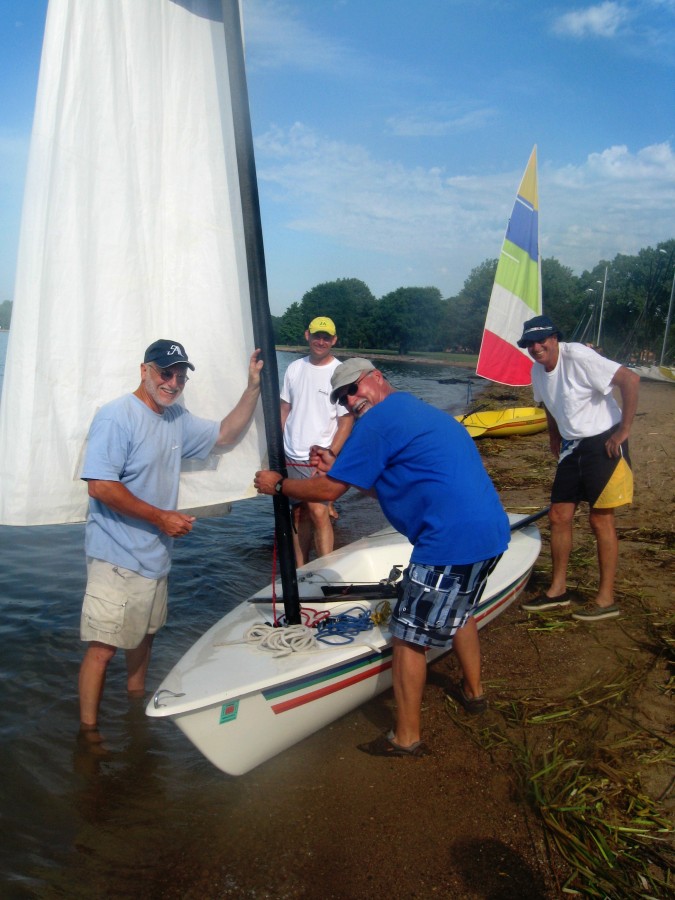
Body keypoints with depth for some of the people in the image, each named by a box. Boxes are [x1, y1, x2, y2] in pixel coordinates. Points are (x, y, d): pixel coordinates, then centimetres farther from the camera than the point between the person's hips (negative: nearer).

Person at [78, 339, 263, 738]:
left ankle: (137, 699, 45)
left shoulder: (177, 418, 8)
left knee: (146, 632, 24)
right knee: (104, 646, -4)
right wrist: (160, 517, -20)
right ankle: (88, 731, 12)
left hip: (155, 554, 9)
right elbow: (101, 485, -23)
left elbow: (224, 434, 17)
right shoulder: (117, 417, -17)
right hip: (117, 557, -9)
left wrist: (254, 388, 5)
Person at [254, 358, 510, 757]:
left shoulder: (378, 420, -8)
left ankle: (406, 738, 15)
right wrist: (340, 468, 22)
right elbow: (388, 483, 26)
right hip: (492, 531, 10)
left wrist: (278, 484, 7)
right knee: (459, 611, 31)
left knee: (410, 636, 4)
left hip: (451, 541, -10)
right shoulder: (423, 410, 21)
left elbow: (330, 490, -7)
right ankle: (473, 691, 49)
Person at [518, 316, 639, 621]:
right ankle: (558, 589, 21)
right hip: (571, 447, 8)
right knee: (559, 515, 7)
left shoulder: (578, 357, -19)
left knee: (600, 518, -2)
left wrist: (623, 430, -21)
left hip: (603, 443, -8)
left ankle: (606, 599, 10)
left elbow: (630, 379, -25)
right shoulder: (537, 371, 5)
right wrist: (555, 439, 16)